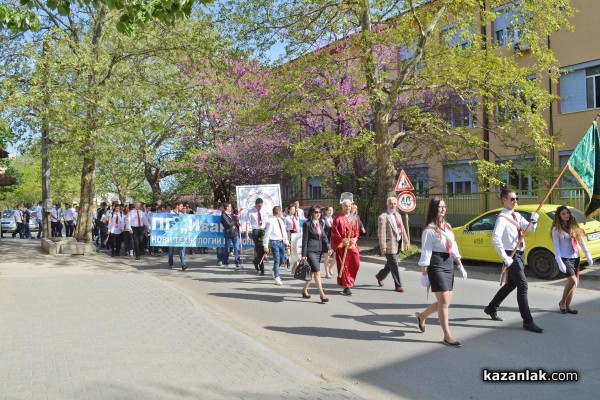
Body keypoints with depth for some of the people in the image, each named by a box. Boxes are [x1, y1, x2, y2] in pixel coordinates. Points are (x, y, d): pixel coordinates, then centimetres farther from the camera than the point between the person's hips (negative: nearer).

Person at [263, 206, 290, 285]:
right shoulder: (271, 221, -11)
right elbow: (267, 234, -13)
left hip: (282, 242, 7)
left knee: (282, 259, 11)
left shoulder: (281, 221, 12)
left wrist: (286, 242, 15)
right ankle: (277, 278, 6)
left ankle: (274, 271, 38)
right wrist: (265, 246, -15)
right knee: (277, 260, -5)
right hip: (274, 242, -7)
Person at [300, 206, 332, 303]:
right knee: (317, 272, -9)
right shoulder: (307, 224, -8)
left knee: (312, 272, 14)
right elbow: (305, 240, -8)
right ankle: (322, 294, -6)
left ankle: (304, 290, 30)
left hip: (319, 250, 7)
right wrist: (304, 254, -9)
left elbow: (324, 236, 13)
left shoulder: (320, 223, 11)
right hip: (310, 250, -7)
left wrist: (328, 247, -1)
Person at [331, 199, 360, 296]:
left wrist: (355, 238, -7)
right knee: (343, 265, -1)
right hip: (341, 246, -4)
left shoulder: (354, 219, 12)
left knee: (356, 264, 0)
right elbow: (334, 232, -8)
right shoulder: (338, 219, -3)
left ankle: (349, 281, 23)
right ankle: (346, 287, 6)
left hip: (352, 244, 4)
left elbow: (357, 231, 14)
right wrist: (342, 240, -21)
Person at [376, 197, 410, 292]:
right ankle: (398, 286, 7)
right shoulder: (383, 217, -12)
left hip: (398, 244, 8)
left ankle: (380, 276, 40)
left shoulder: (398, 215, 14)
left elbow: (402, 229, 18)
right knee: (394, 266, -2)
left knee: (390, 264, 19)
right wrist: (383, 246, -20)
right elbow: (381, 233, -16)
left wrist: (406, 241, 14)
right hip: (390, 244, -8)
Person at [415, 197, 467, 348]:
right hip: (436, 266, -8)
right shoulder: (429, 229, -10)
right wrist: (424, 274, -15)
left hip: (448, 265, 8)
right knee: (444, 302, -6)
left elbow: (454, 248, 17)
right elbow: (426, 253, -12)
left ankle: (422, 316, 33)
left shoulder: (447, 227, 14)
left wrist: (461, 267, 13)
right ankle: (447, 336, 4)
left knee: (446, 301, 12)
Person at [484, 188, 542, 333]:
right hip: (512, 255, -9)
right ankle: (528, 321, -4)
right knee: (522, 285, -10)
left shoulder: (517, 216, 11)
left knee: (511, 284, 19)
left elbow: (530, 229, 7)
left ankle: (491, 308, 35)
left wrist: (533, 221, -15)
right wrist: (505, 258, -25)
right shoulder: (502, 218, -15)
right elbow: (495, 238, -26)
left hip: (519, 253, 9)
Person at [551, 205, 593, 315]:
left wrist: (588, 255, 7)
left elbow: (581, 242, 14)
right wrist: (559, 262, -17)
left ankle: (567, 306, 14)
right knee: (572, 280, -18)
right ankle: (562, 302, 1)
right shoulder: (556, 229, -6)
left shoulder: (573, 227, 11)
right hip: (565, 258, -6)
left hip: (575, 258, 6)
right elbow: (556, 246, -11)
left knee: (573, 283, 6)